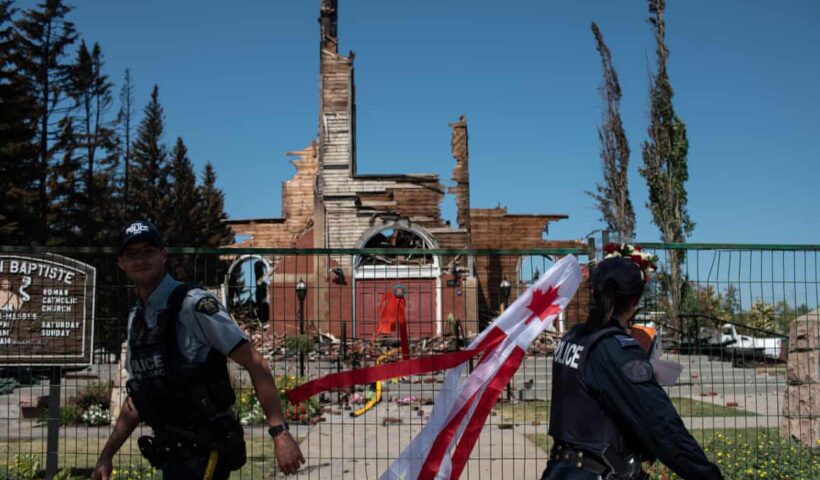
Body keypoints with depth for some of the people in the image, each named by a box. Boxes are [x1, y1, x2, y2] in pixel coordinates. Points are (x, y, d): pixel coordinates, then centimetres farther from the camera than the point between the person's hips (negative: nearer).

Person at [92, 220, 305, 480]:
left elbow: (255, 364, -17)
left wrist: (280, 433, -23)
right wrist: (106, 455, 17)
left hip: (206, 451, -8)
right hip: (171, 454, 8)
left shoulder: (194, 304, -13)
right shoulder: (136, 318, 11)